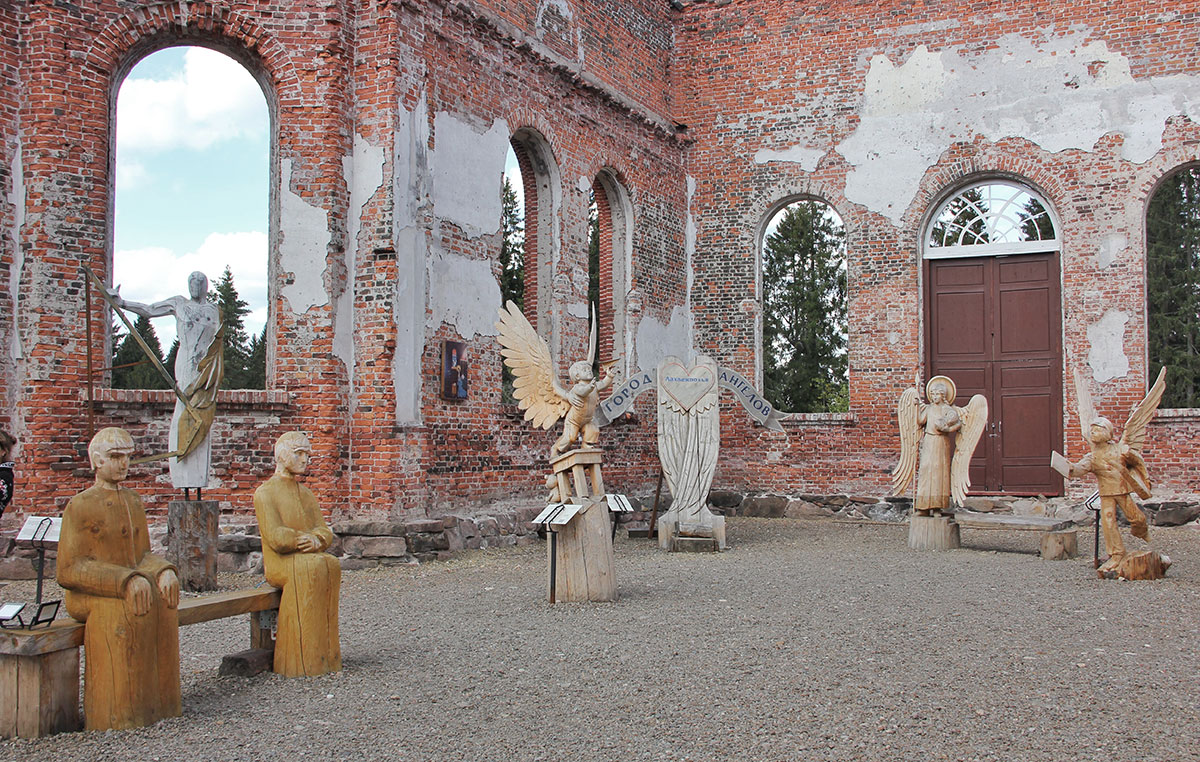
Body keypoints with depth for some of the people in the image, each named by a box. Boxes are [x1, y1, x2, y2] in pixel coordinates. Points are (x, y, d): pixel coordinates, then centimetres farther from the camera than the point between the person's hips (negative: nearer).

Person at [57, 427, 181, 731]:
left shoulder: (133, 502, 13)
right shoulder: (79, 506, -6)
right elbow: (69, 570, -13)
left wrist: (164, 571, -14)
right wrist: (126, 581, -25)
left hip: (128, 588, 5)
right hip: (85, 593, -5)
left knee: (162, 600, -24)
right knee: (123, 609, -33)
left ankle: (155, 702, -20)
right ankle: (116, 711, -27)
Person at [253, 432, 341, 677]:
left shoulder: (307, 495, 20)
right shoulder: (265, 493, -1)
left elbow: (325, 533, 10)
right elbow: (276, 538, -13)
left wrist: (316, 540, -13)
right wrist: (307, 540, -8)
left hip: (311, 561, 5)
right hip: (279, 564, -5)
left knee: (332, 565, -28)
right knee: (312, 567, -35)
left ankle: (326, 648, -27)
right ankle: (305, 655, -32)